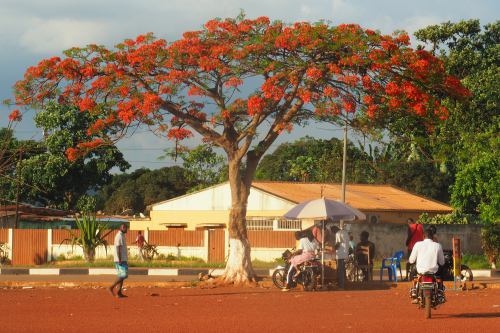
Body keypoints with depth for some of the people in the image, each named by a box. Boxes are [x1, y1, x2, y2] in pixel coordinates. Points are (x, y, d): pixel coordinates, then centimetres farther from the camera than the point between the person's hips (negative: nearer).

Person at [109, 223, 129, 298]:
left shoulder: (122, 236, 17)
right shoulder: (119, 236, -14)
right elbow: (118, 249, -20)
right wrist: (120, 260, -23)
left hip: (122, 259, 10)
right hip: (121, 260, -10)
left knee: (121, 276, 9)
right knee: (123, 275, -12)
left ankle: (119, 292, 8)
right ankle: (112, 287, -9)